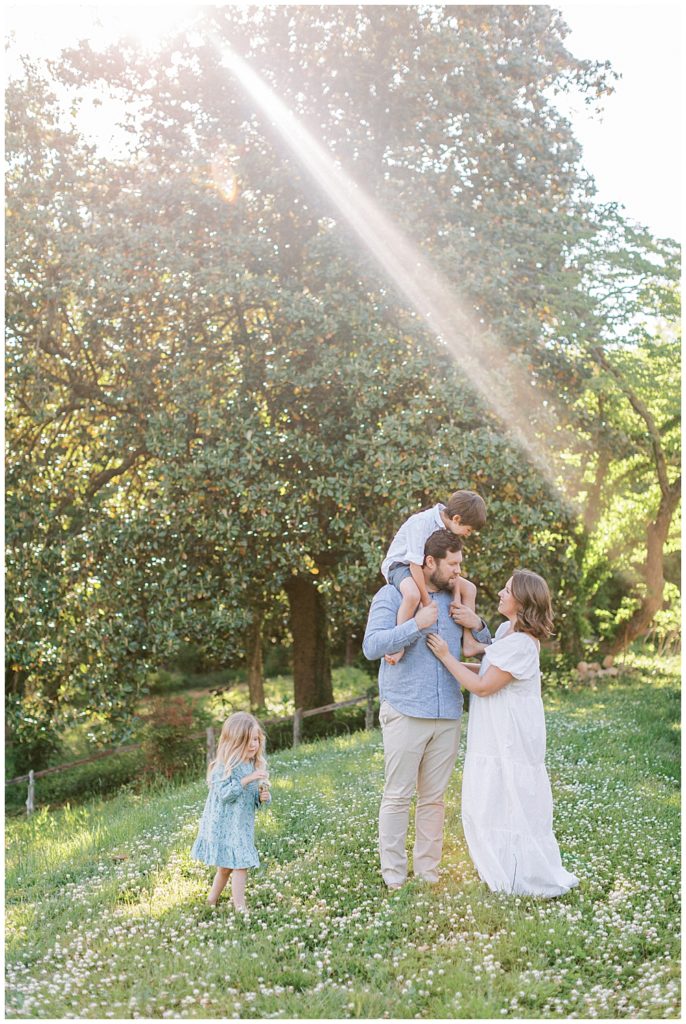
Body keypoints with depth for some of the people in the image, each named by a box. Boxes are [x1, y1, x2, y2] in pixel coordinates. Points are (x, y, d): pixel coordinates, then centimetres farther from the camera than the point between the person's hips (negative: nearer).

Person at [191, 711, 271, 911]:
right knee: (240, 865, -11)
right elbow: (225, 793, -25)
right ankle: (240, 908, -5)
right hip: (224, 825, -7)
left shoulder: (255, 765, 6)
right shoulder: (225, 766, -17)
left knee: (226, 866, 18)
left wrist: (263, 797, -7)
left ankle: (211, 901, 34)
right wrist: (246, 780, -31)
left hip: (242, 825, 8)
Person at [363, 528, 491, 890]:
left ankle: (427, 871, 19)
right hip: (405, 713, -5)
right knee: (398, 796, 0)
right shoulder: (392, 595, -2)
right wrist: (416, 625, -20)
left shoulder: (454, 600, 13)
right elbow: (371, 646, -15)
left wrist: (478, 625, -1)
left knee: (433, 798, 10)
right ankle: (394, 875, 9)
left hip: (448, 715, 5)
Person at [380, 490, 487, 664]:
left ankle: (469, 645, 11)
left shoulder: (449, 526, -5)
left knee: (469, 588, 6)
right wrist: (427, 603, -28)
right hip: (399, 565, -9)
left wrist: (456, 596, -10)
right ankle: (399, 646, -30)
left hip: (428, 569, 9)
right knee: (413, 594, -41)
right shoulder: (421, 523, -30)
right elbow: (415, 564, -32)